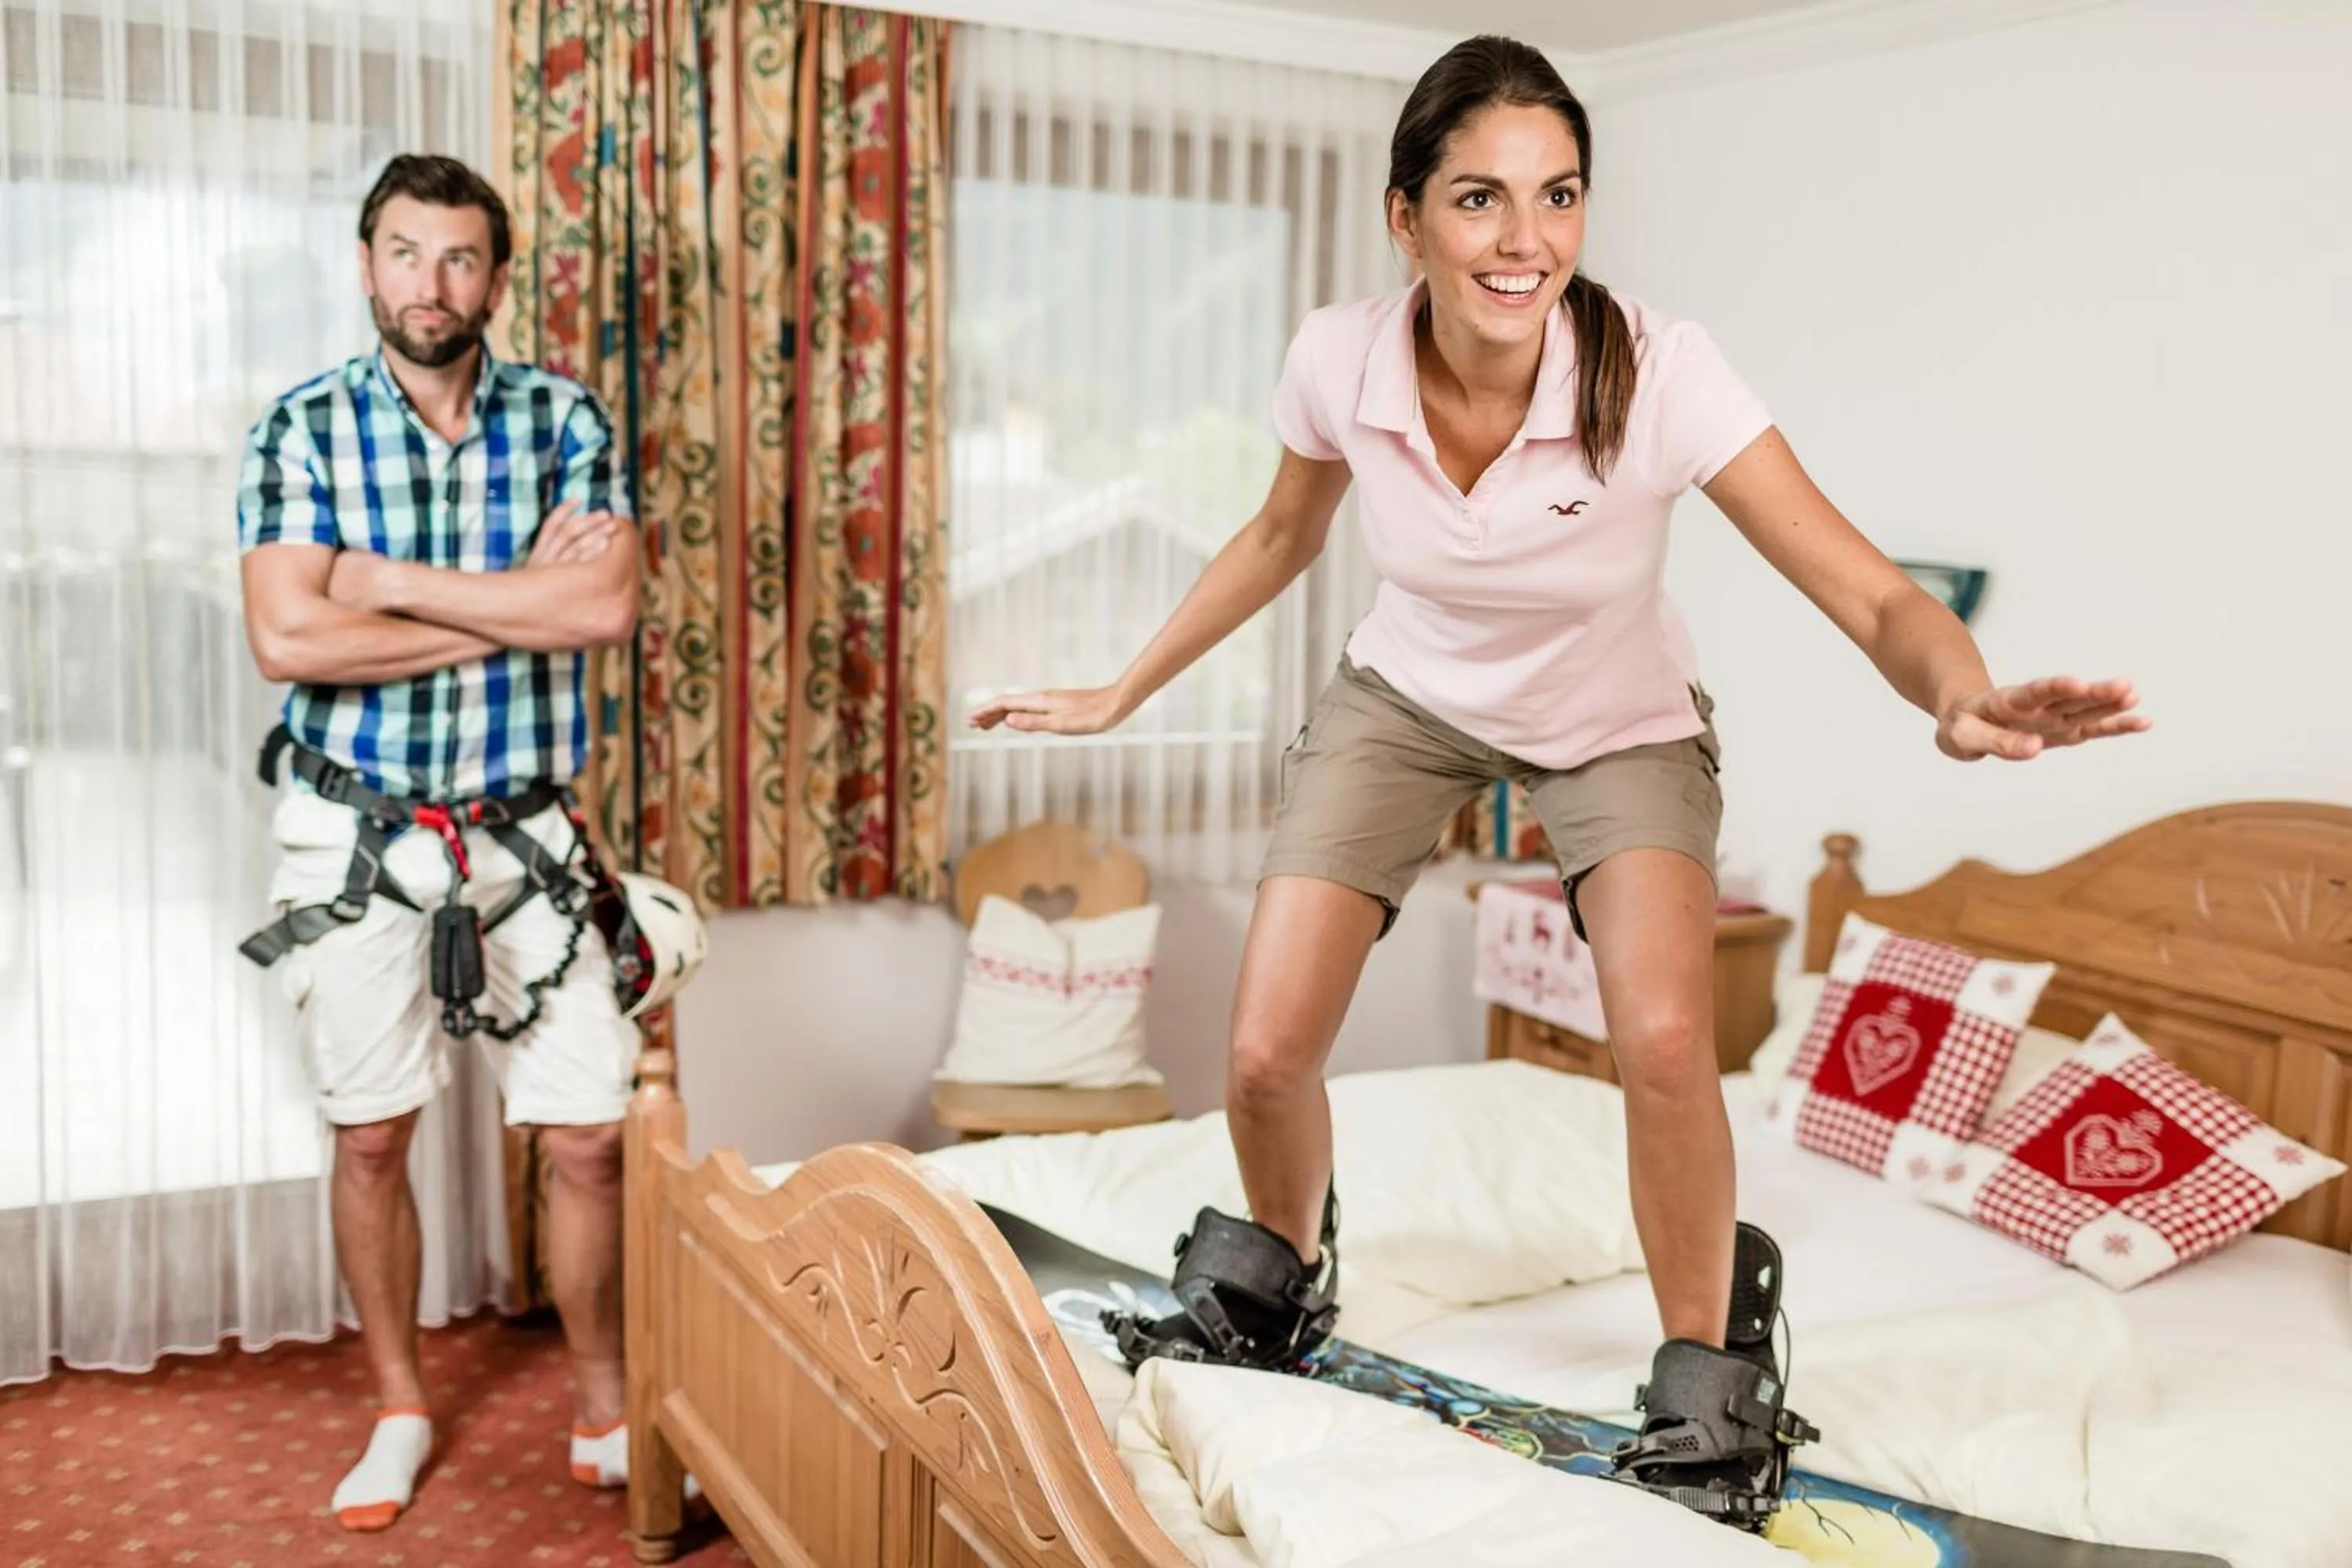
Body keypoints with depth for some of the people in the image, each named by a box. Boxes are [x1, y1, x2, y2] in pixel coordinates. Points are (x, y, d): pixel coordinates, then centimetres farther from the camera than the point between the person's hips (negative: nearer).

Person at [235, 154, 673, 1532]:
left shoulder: (563, 419, 0)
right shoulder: (303, 430, -2)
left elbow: (605, 608, -15)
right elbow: (288, 640, -15)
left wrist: (399, 584, -13)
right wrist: (514, 607, -14)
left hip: (526, 836, 0)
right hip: (357, 839, 0)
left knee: (594, 1138, 1)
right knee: (372, 1142, 11)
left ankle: (606, 1411, 22)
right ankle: (402, 1410, 31)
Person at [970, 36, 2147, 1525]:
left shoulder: (1660, 373, -32)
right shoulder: (1341, 362, -23)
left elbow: (1873, 591, -34)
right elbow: (1282, 538, -1)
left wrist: (1960, 693, -57)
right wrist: (1120, 694, 5)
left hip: (1620, 721, -2)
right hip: (1409, 696, 2)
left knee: (1664, 1039, -26)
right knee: (1266, 1053, -7)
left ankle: (1705, 1375, 3)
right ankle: (1275, 1281, 29)